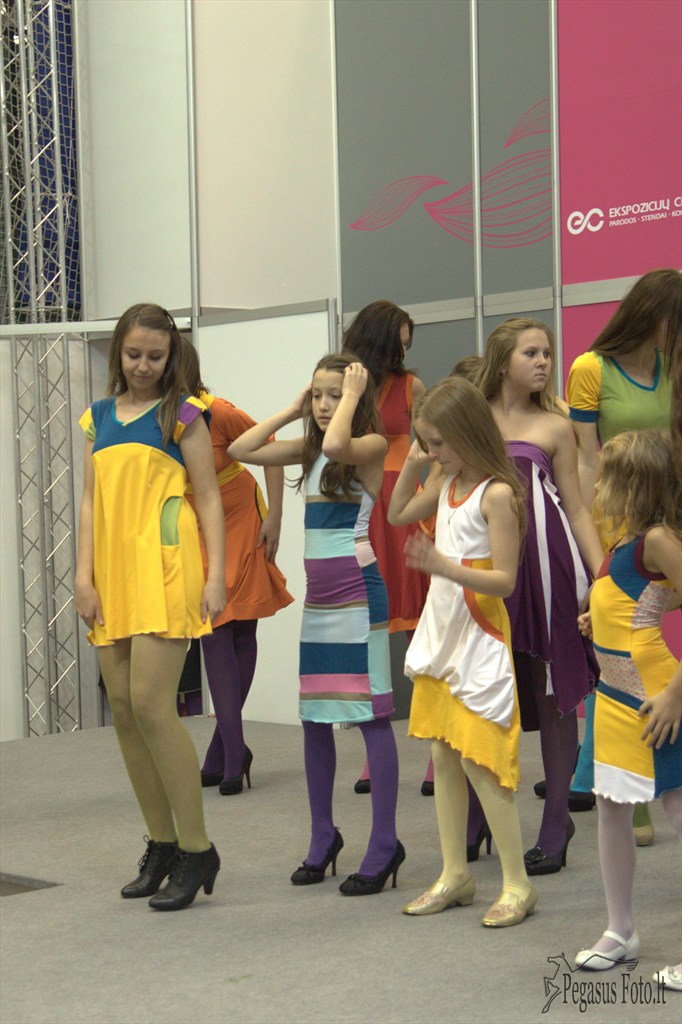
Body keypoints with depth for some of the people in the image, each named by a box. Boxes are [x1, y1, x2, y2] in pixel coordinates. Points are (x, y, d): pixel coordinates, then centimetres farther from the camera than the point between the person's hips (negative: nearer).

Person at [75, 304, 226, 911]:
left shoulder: (181, 414, 2)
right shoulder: (98, 418, 16)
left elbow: (208, 498, 0)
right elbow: (91, 502, 15)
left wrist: (216, 576, -7)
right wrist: (84, 575, 6)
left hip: (165, 565, -6)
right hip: (113, 572, 6)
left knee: (151, 705, -13)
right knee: (123, 711, 5)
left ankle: (197, 849, -4)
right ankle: (162, 844, 17)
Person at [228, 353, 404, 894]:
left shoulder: (372, 445, -8)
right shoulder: (309, 449, 12)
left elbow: (337, 445, -30)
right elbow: (241, 450, 10)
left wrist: (353, 396, -16)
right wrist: (291, 410, 10)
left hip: (358, 593, -8)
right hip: (318, 597, 8)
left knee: (372, 716, -5)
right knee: (314, 717, 12)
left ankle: (385, 844, 1)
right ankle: (323, 836, 24)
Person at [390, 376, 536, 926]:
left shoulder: (497, 493, -16)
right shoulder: (446, 482, 8)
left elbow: (504, 580, -20)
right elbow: (398, 513, 24)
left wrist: (444, 565, -32)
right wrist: (411, 465, 8)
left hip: (479, 638, -8)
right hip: (441, 633, 8)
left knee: (477, 759, -9)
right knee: (443, 756, 11)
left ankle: (518, 883, 0)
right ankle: (455, 875, 20)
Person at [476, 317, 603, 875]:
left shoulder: (554, 426, 7)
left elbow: (576, 507, 6)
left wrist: (602, 577, -2)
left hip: (546, 563, -1)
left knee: (553, 692, 1)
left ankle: (556, 826, 11)